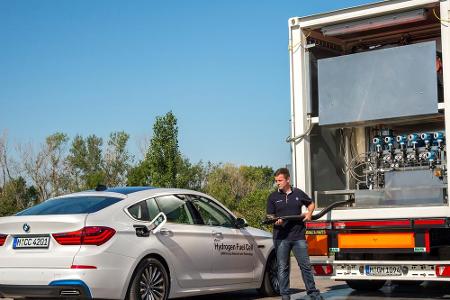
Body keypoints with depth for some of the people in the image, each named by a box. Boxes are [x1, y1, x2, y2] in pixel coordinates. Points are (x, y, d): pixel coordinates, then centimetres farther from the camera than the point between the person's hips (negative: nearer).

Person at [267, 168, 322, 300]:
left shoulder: (298, 193, 7)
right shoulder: (273, 197, 4)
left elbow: (311, 204, 24)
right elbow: (270, 216, 3)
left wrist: (309, 213, 4)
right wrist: (276, 221, -18)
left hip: (299, 236, 1)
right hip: (281, 238, 0)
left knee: (305, 265, 3)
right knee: (282, 268, 4)